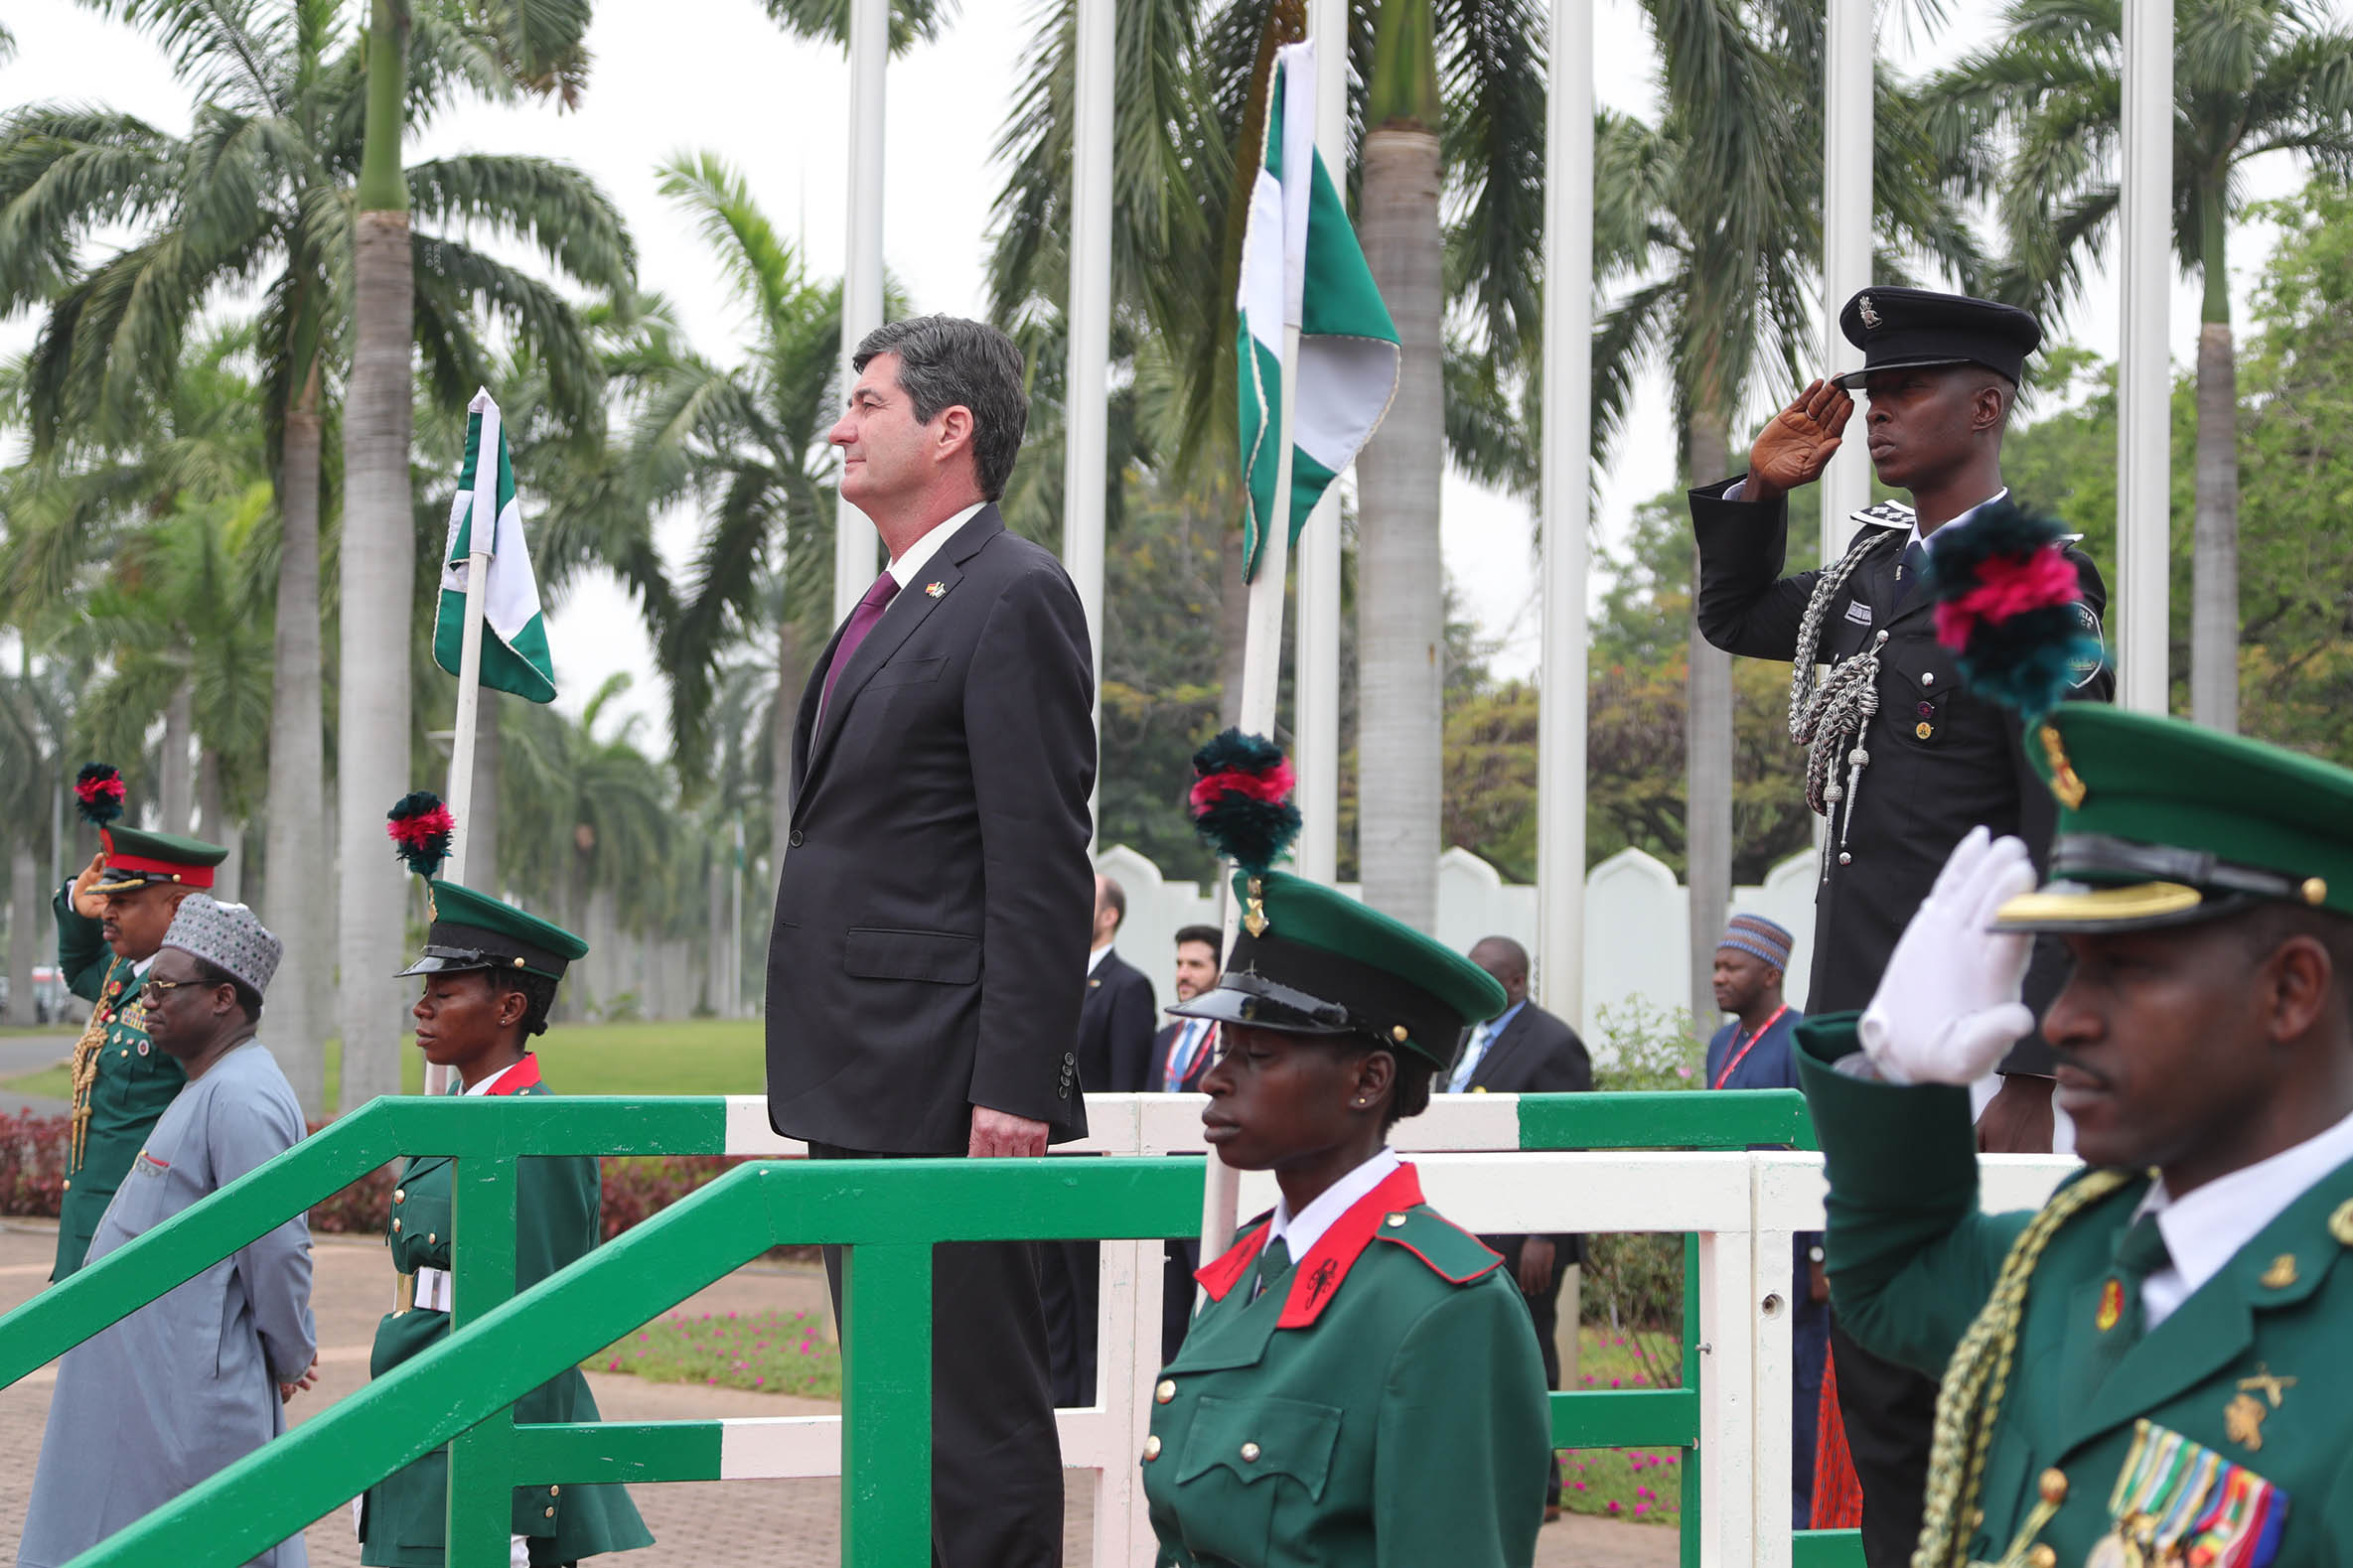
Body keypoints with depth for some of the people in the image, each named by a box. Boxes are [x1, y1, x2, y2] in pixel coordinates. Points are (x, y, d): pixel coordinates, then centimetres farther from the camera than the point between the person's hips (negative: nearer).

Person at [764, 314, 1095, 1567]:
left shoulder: (1013, 598, -10)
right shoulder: (889, 612, 20)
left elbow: (1042, 867, -17)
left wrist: (1012, 1090, -22)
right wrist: (820, 1084, 19)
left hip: (946, 1090, -10)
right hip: (864, 1094, 10)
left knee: (976, 1414, -7)